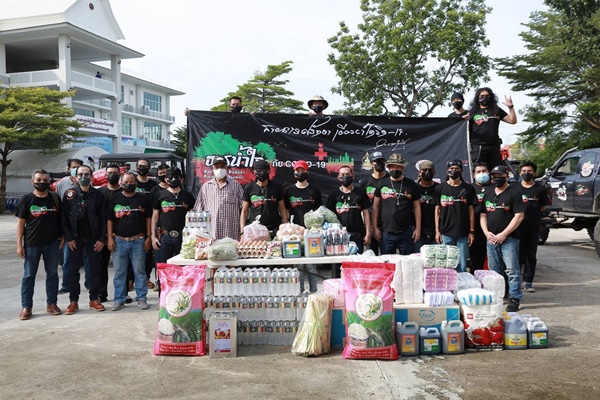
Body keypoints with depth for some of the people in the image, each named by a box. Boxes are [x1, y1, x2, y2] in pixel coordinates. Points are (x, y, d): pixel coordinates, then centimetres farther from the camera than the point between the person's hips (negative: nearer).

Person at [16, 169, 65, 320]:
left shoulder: (55, 198, 4)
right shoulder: (26, 199, -2)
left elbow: (61, 219, 11)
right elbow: (21, 222, -1)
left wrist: (62, 236, 1)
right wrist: (19, 245, -5)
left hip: (52, 242, 2)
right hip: (32, 244, -2)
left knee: (52, 273, 9)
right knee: (29, 275, 5)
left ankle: (51, 304, 19)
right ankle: (26, 307, 12)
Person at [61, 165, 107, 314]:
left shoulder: (98, 195, 0)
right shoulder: (69, 194, 0)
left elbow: (103, 218, 0)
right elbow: (64, 218, -1)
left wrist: (102, 239, -5)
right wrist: (69, 238, -8)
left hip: (93, 238, 0)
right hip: (75, 239, 0)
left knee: (95, 269, 6)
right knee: (74, 269, 5)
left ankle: (94, 299, 17)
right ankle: (73, 301, 12)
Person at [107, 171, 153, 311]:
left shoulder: (143, 199, 4)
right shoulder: (114, 199, 5)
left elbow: (148, 219, 6)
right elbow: (109, 220, 5)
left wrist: (148, 237, 0)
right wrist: (110, 238, -2)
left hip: (138, 241, -1)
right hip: (119, 241, 1)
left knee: (139, 271, 4)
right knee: (119, 272, 6)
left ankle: (141, 298, 12)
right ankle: (119, 299, 15)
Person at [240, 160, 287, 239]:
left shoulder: (276, 187, 7)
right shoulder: (249, 188, 6)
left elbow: (282, 209, 9)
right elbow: (244, 211, 7)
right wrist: (242, 231, -4)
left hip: (274, 229, 0)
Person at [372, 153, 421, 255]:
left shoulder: (411, 184, 5)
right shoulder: (382, 184, 7)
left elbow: (417, 207, 6)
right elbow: (376, 206, 8)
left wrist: (418, 228, -1)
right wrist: (374, 227, 1)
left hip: (406, 233, -1)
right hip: (386, 233, 1)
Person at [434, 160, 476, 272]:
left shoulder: (468, 188, 6)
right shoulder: (440, 188, 6)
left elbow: (471, 210, 6)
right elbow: (437, 210, 7)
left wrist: (472, 231, 1)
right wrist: (437, 230, 1)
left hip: (463, 233, 0)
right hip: (445, 233, 0)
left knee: (462, 266, 2)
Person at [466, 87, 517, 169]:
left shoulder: (496, 110, 16)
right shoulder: (473, 111, 9)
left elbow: (513, 121, 13)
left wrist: (510, 107, 1)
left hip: (494, 146, 3)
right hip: (478, 147, -3)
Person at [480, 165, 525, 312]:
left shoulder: (513, 194, -3)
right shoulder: (488, 194, 16)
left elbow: (519, 216, -10)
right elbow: (483, 215, 17)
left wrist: (504, 234, -15)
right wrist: (487, 232, 0)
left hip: (509, 239, -6)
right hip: (491, 239, 6)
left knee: (512, 270, -7)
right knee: (494, 271, 12)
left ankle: (514, 299, -3)